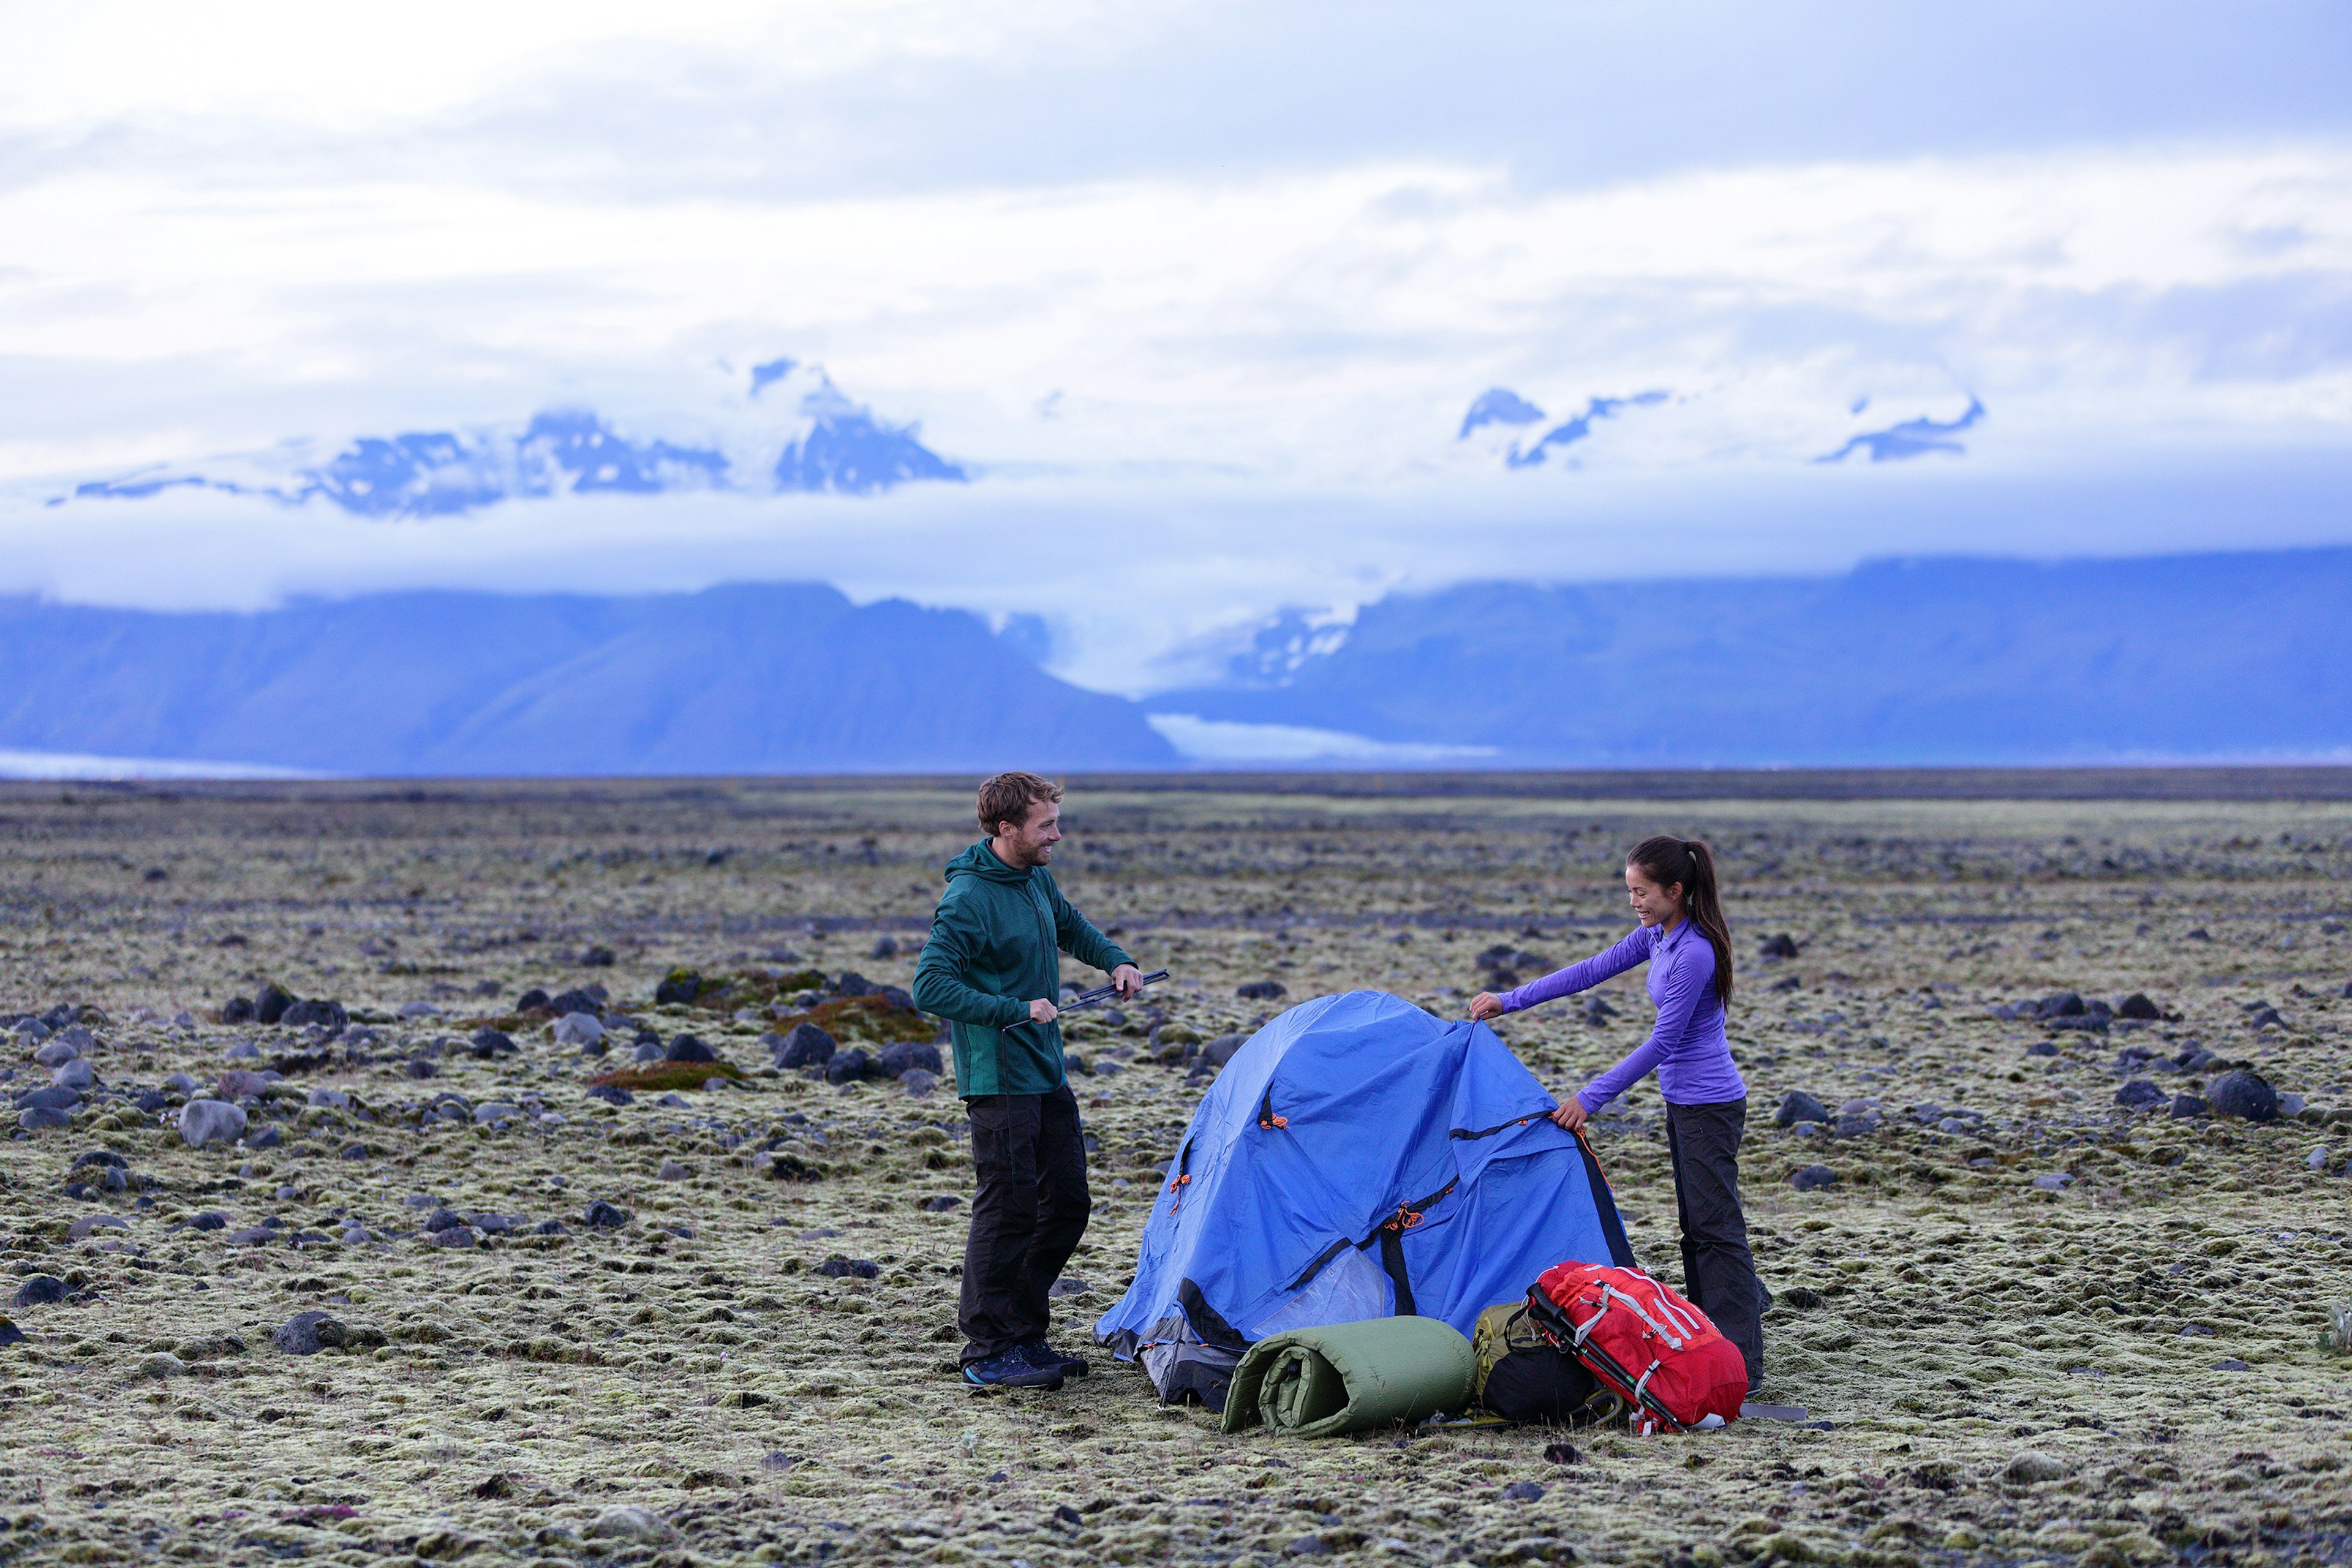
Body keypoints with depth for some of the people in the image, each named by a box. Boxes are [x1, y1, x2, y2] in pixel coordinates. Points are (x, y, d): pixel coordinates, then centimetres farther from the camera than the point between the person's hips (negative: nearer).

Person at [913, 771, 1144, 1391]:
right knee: (1008, 1208, -7)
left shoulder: (1037, 880, 8)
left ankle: (1025, 1337, 21)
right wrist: (1016, 1010, -24)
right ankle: (986, 1352, 2)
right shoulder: (969, 898, -18)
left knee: (1066, 1201, 11)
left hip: (1047, 1072, 9)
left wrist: (1117, 962, 10)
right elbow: (930, 988, -22)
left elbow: (1072, 928, 29)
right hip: (999, 1078, -9)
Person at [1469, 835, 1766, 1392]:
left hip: (1710, 1105, -10)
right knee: (1694, 1223, 13)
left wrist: (1593, 1096, -19)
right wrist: (1511, 1000, 9)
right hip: (1683, 1101, 10)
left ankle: (1742, 1362, -7)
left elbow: (1663, 1042, -22)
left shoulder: (1695, 954, -24)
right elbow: (1592, 971, 13)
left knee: (1716, 1225, -9)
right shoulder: (1656, 936, 5)